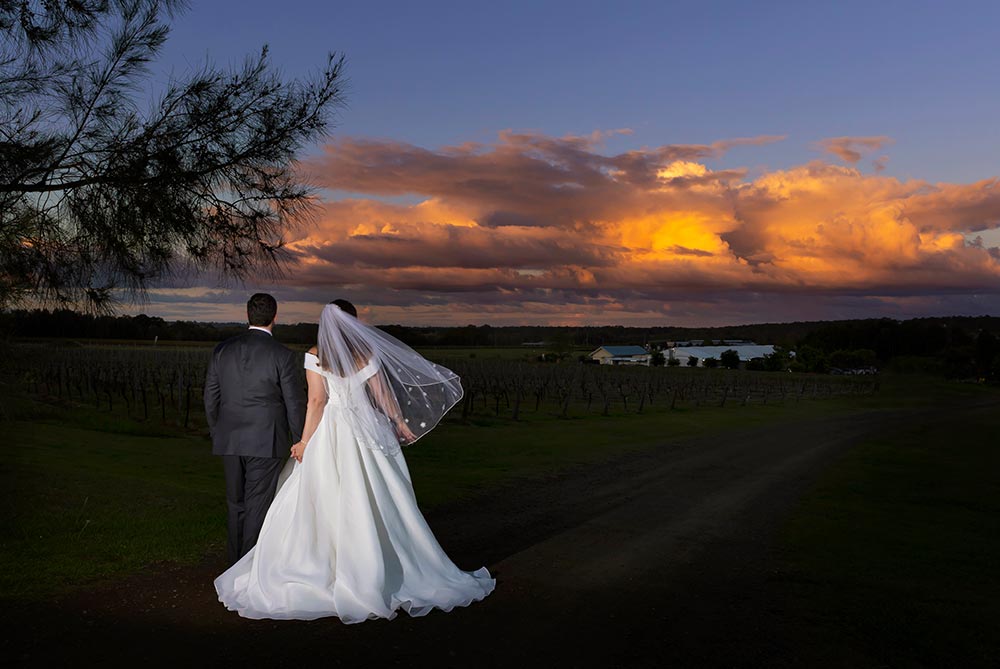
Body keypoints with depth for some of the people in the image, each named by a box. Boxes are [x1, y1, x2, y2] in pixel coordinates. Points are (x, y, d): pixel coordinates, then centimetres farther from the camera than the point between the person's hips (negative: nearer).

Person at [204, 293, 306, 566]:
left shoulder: (222, 350, 1)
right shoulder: (283, 356, -10)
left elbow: (210, 399, 7)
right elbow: (295, 404, -7)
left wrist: (217, 434, 19)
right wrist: (299, 442, 5)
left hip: (229, 441, 4)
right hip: (265, 442, -4)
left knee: (235, 503, 17)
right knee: (258, 506, 4)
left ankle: (235, 563, 28)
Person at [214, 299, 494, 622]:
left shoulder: (315, 355, -4)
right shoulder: (367, 352, 1)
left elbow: (316, 400, -9)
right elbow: (383, 395, 3)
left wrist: (304, 441, -4)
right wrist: (401, 424, 17)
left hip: (329, 434, -2)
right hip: (366, 434, 2)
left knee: (323, 504, 5)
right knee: (374, 502, 9)